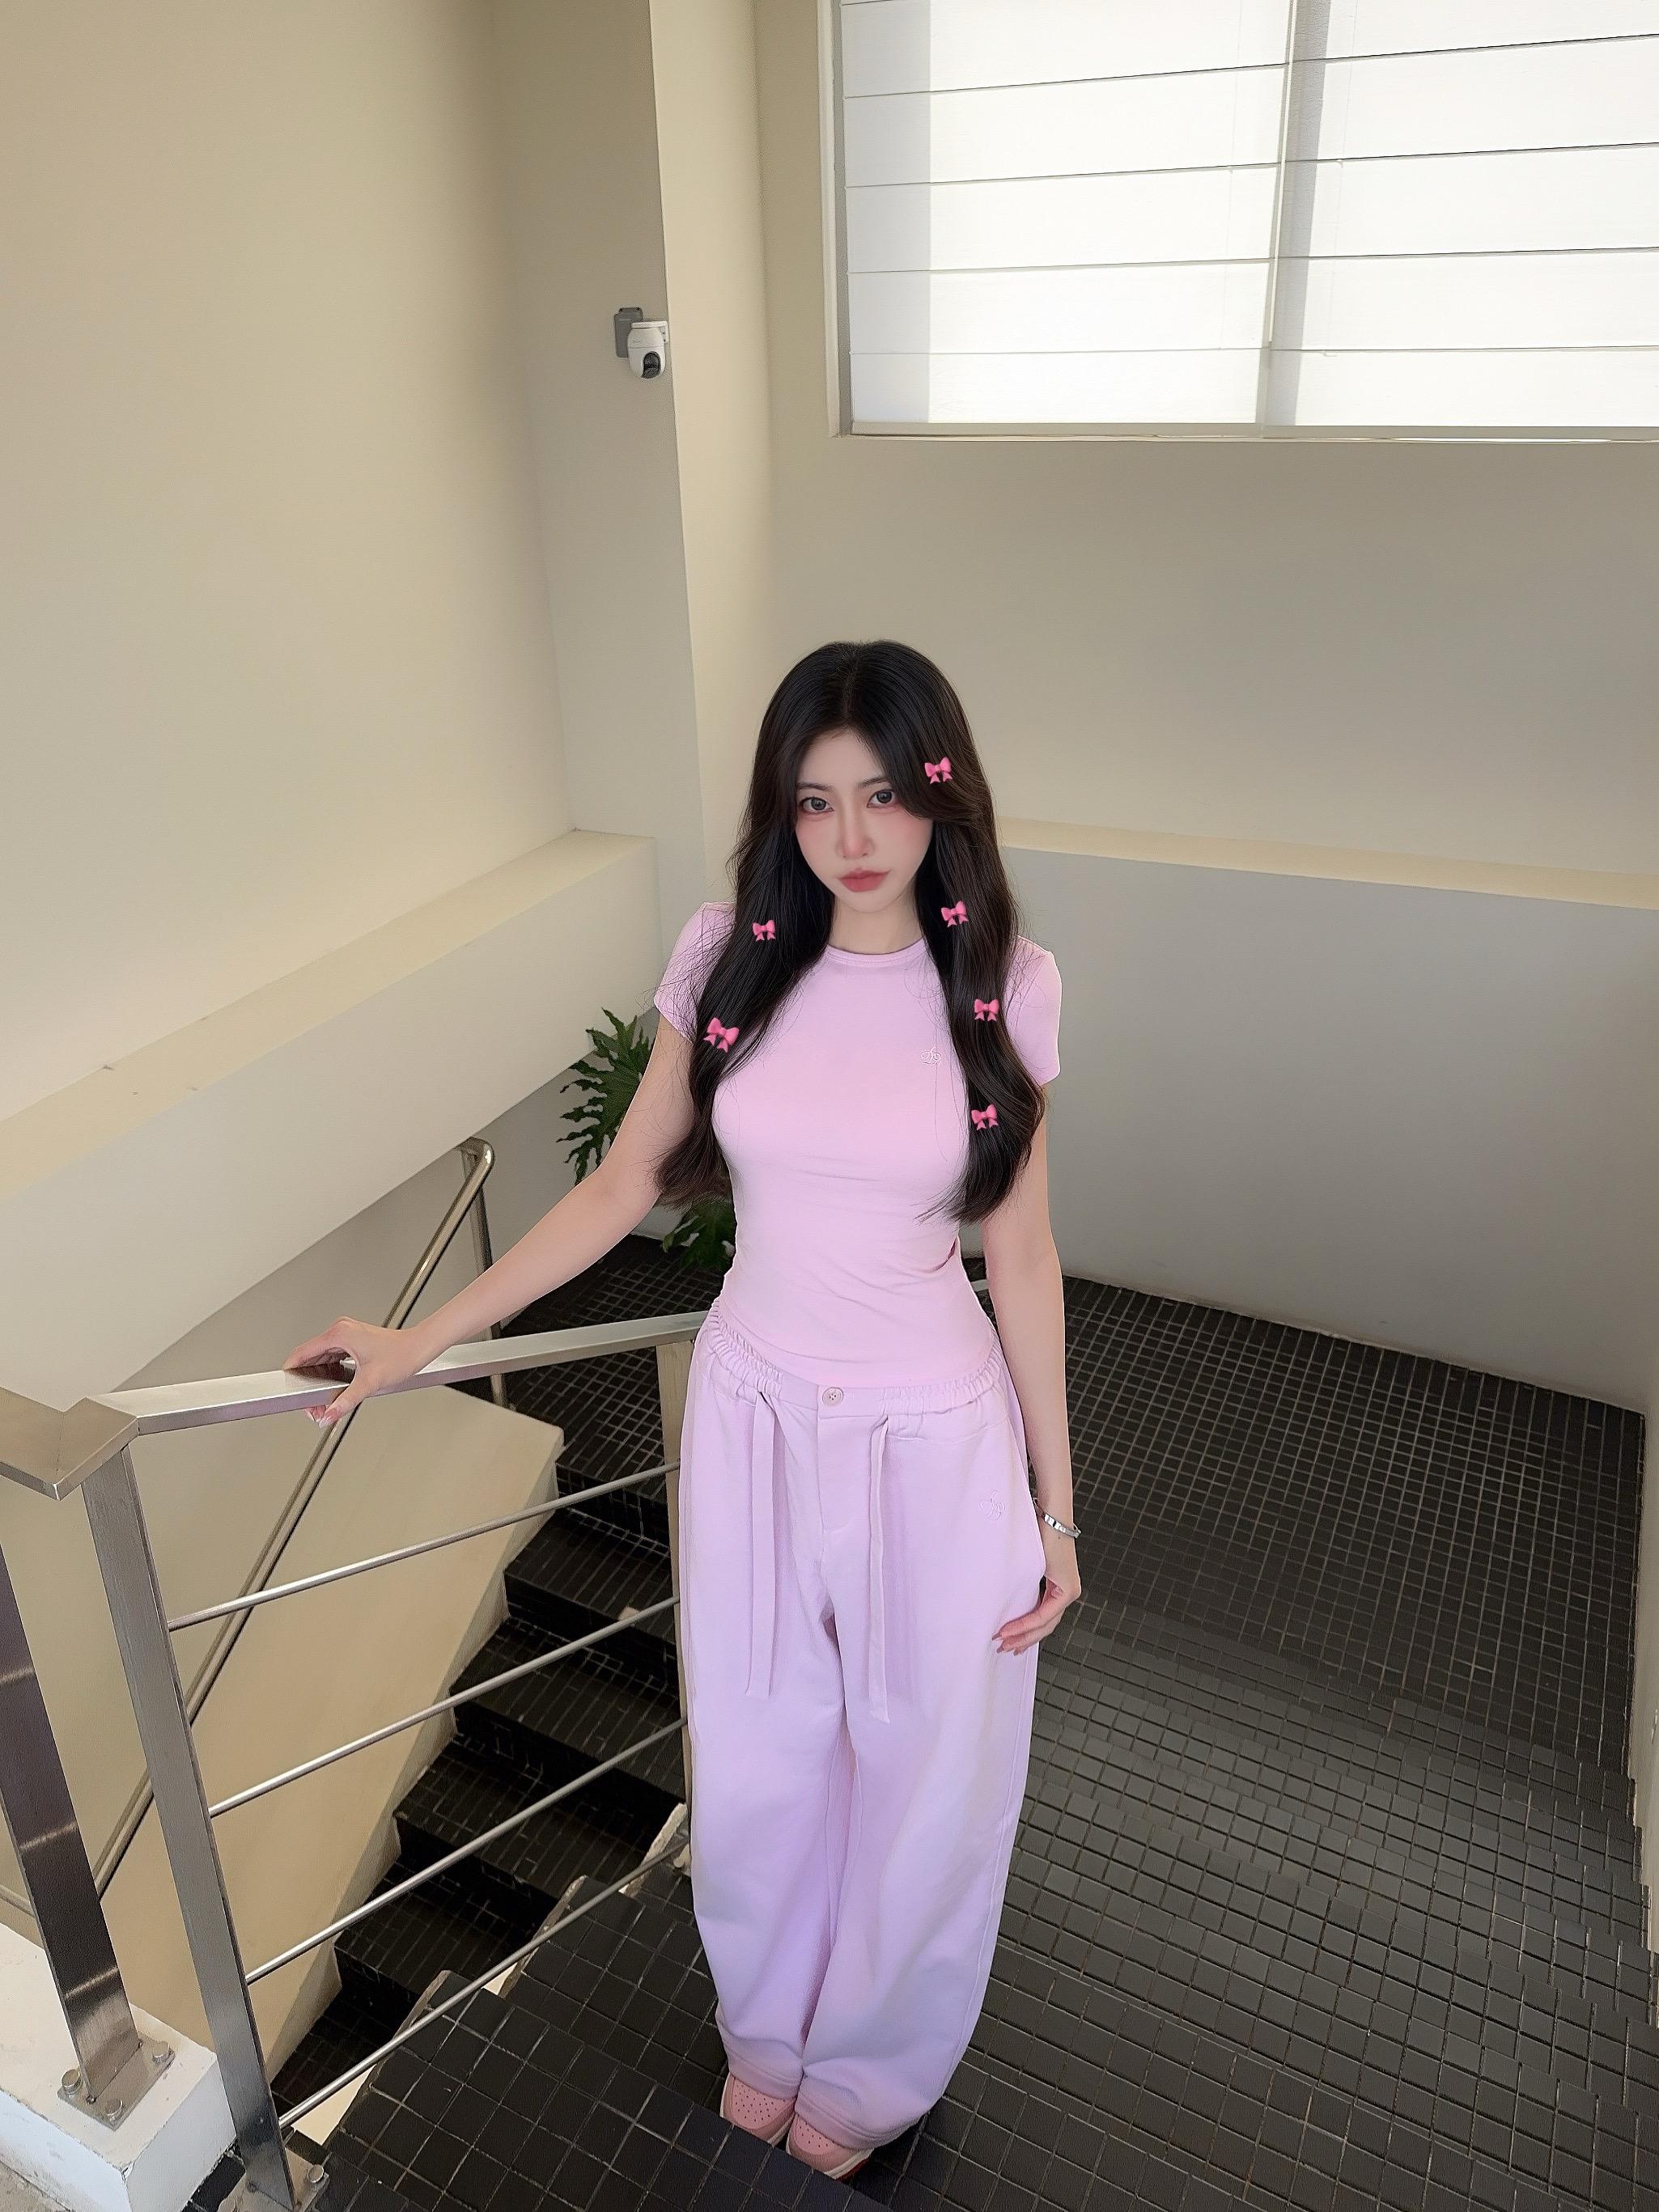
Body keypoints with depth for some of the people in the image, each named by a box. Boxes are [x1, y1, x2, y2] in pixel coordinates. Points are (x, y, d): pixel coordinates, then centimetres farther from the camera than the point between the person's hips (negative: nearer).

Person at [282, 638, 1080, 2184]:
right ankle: (768, 2025, 54)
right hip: (750, 1417, 2)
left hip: (934, 1437, -1)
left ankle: (868, 2063, 50)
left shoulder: (1006, 987, -11)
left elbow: (1021, 1258, -5)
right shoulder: (729, 955, -8)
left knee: (921, 1774, 18)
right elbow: (624, 1186, 0)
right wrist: (422, 1339, 2)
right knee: (754, 1762, 21)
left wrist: (1055, 1507, -1)